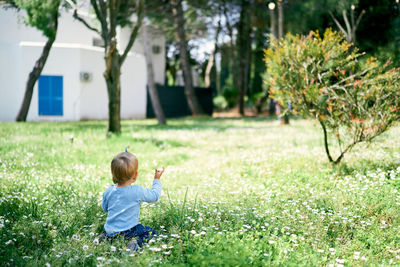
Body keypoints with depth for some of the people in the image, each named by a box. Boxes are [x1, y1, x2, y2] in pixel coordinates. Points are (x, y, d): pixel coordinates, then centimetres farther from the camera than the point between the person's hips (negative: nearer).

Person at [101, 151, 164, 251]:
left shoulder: (109, 191, -3)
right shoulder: (138, 191, -16)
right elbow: (154, 195, 1)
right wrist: (157, 179, 15)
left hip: (109, 232, 5)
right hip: (127, 232, -5)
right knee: (151, 232, 9)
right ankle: (136, 242, -15)